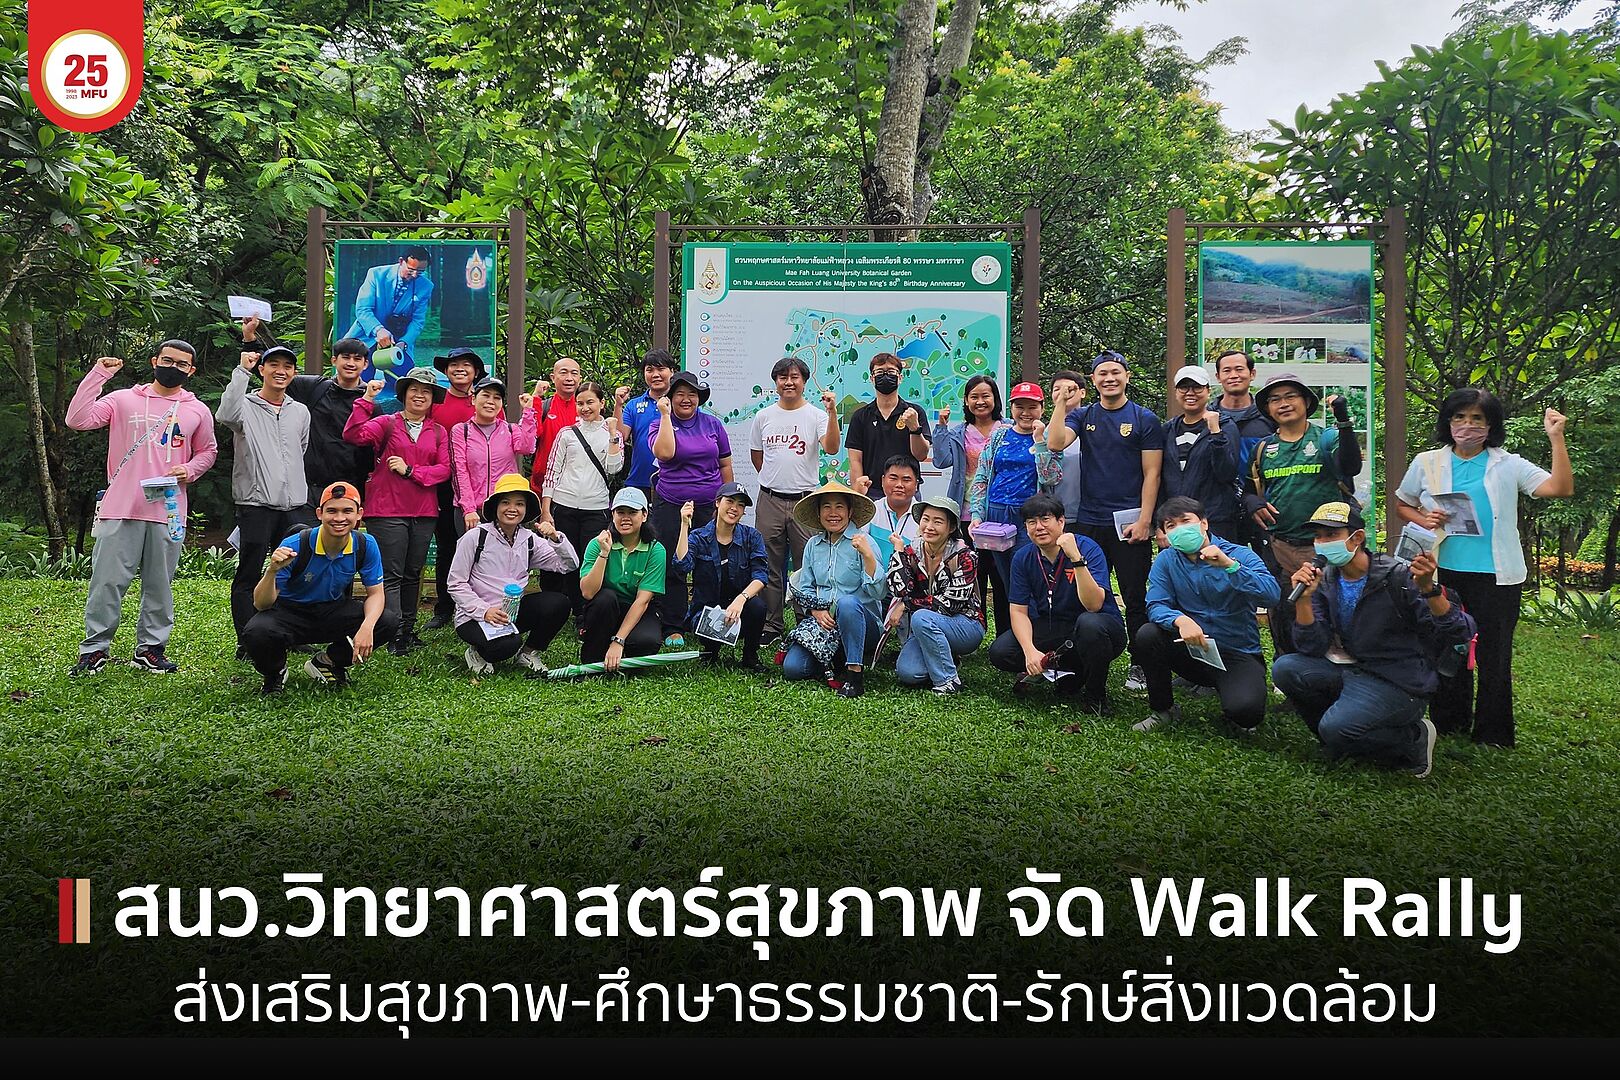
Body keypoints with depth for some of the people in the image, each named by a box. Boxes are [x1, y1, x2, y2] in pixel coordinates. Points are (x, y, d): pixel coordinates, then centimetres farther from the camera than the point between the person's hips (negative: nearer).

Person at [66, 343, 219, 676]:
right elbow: (77, 420, -6)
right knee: (107, 581, 0)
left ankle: (151, 648, 17)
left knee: (160, 584, 8)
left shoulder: (197, 411, 9)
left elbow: (207, 451, 21)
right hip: (120, 510, -2)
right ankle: (95, 648, 10)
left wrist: (189, 469, 0)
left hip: (168, 512, 2)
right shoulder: (123, 400, 4)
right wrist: (97, 375, -8)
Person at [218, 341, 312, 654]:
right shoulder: (246, 406, 0)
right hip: (255, 506, -5)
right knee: (248, 577, 0)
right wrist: (242, 370, -22)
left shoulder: (301, 412, 16)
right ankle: (247, 645, 5)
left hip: (294, 507, 5)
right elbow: (226, 415, -25)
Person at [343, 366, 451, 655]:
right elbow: (354, 435, -14)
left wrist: (410, 470, -10)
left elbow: (444, 468, 0)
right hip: (388, 509, -4)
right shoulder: (387, 423, 2)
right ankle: (395, 634, -5)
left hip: (424, 512, 4)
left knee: (413, 573, 12)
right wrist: (366, 400, -18)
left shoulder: (439, 433, 11)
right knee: (392, 574, -5)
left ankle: (408, 628, 22)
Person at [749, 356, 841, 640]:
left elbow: (831, 448, -18)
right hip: (770, 500, 3)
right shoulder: (763, 416, 9)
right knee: (770, 566, 8)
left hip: (805, 499, -3)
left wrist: (832, 413, -27)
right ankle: (771, 625, 16)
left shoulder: (816, 415, -1)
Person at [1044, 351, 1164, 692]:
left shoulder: (1144, 419, 1)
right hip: (1089, 522, 3)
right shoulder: (1082, 416, 9)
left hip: (1130, 523, -3)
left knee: (1135, 598, 4)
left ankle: (1138, 665, 13)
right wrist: (1063, 405, -15)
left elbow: (1152, 474, -3)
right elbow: (1055, 444, -10)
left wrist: (1144, 520, -11)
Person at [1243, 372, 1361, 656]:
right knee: (1280, 617, 11)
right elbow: (1250, 489, 21)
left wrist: (1343, 422, -29)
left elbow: (1351, 467, -19)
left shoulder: (1327, 438, 0)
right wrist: (1253, 504, -2)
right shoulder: (1263, 448, 11)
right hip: (1278, 546, 4)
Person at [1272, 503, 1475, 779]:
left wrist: (1428, 589, -38)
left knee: (1336, 728, -27)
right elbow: (1313, 648, -8)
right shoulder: (1325, 581, -1)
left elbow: (1460, 634, -21)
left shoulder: (1397, 576, -17)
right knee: (1285, 669, -13)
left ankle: (1414, 739, 1)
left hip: (1401, 683, -6)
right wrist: (1304, 598, -22)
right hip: (1356, 671, 6)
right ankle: (1342, 740, 4)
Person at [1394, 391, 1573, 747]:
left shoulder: (1508, 466, 0)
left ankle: (1493, 736, 17)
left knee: (1494, 656, 5)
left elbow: (1561, 488, -11)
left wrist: (1556, 438, -16)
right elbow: (1402, 504, 15)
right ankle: (1449, 726, 28)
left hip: (1495, 576, -2)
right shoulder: (1427, 463, 5)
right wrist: (1423, 520, -5)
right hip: (1444, 573, 2)